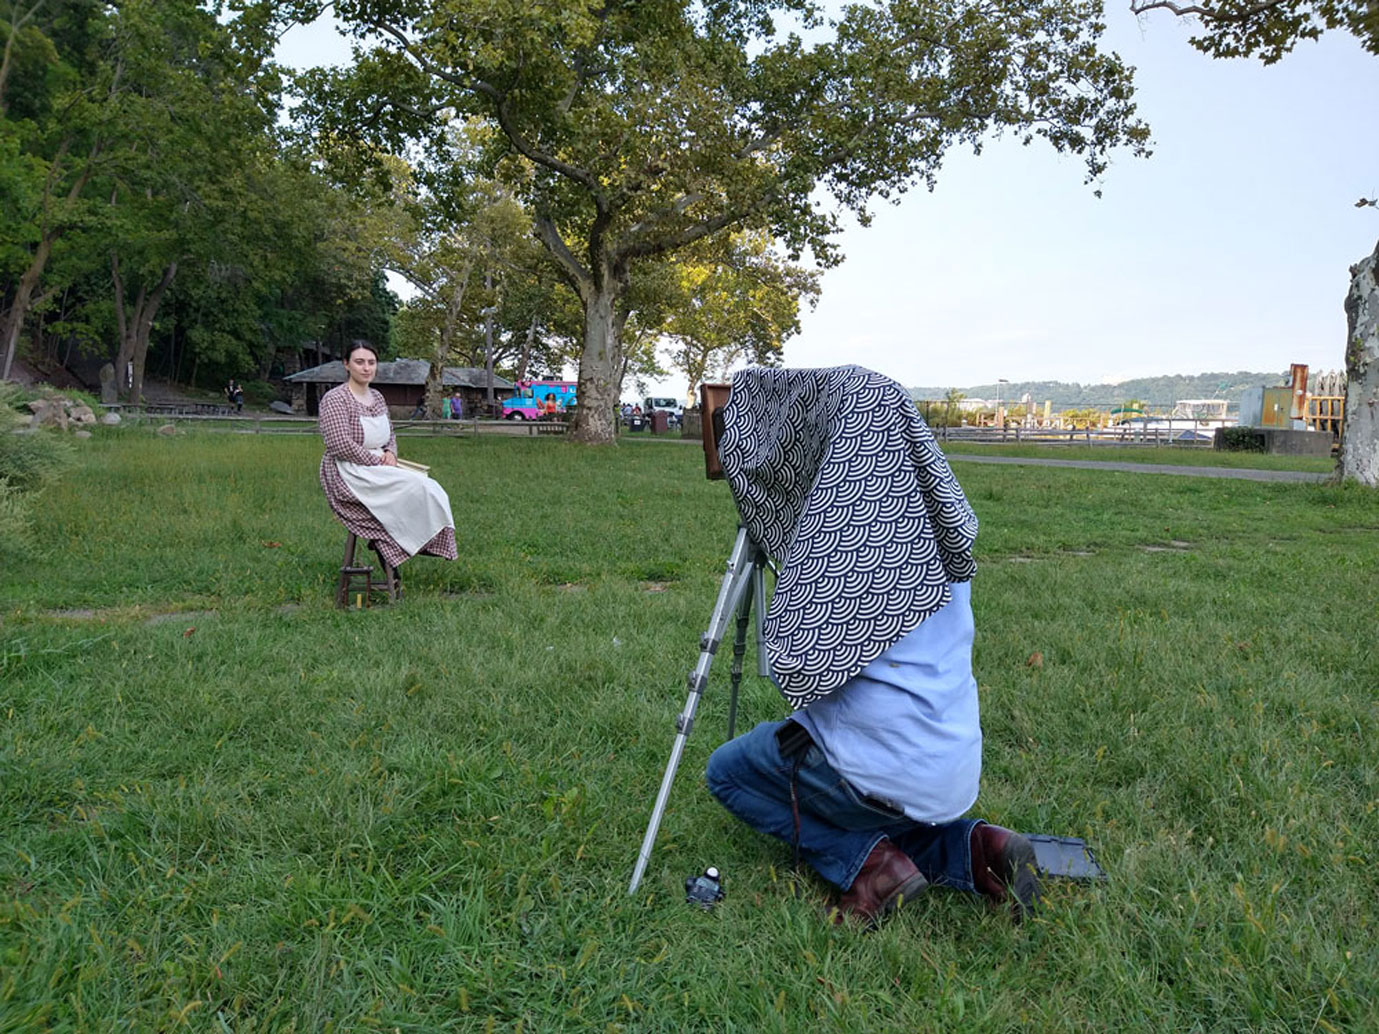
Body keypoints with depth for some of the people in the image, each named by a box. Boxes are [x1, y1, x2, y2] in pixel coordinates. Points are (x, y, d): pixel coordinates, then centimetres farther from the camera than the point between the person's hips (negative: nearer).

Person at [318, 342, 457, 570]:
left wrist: (391, 453, 0)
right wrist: (378, 460, -16)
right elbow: (341, 446, -19)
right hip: (349, 475, -8)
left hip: (378, 470, 8)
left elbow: (390, 434, 23)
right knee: (414, 486, -26)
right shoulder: (335, 399, -11)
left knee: (431, 489, -16)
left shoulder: (377, 397, 14)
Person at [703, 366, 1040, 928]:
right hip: (955, 771, 7)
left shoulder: (842, 525, -20)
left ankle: (869, 862, 1)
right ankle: (975, 848, 11)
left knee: (727, 771, 13)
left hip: (885, 775, -7)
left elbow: (799, 664, -16)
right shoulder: (939, 525, 1)